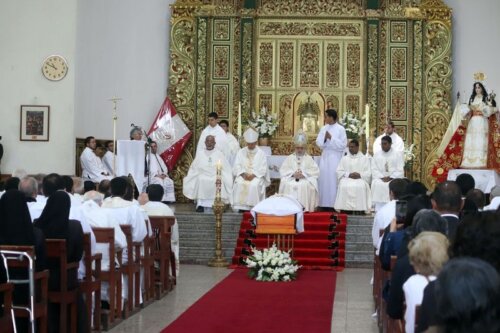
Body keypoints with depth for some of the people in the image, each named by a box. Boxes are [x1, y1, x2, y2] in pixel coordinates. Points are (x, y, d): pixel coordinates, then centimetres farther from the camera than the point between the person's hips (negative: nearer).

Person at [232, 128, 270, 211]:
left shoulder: (261, 153, 5)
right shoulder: (241, 152, 11)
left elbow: (263, 169, -2)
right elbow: (237, 166, 5)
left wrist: (253, 175, -17)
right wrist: (243, 174, -13)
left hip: (257, 176, -2)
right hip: (243, 175, 2)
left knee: (254, 185, -33)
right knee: (239, 184, -30)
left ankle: (253, 207, -28)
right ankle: (241, 208, -28)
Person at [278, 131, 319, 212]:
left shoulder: (309, 158, 15)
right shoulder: (289, 158, 19)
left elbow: (315, 172, 2)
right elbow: (282, 171, 6)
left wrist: (304, 174, -14)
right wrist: (293, 174, -12)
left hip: (306, 179, -1)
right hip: (291, 179, 1)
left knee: (306, 185, -36)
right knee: (287, 184, -32)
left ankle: (304, 206, -35)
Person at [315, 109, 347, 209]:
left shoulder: (340, 129, -4)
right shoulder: (323, 128, 11)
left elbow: (343, 145, -9)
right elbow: (318, 143, 8)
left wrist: (331, 138, -12)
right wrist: (324, 138, -12)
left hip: (335, 157, -5)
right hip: (325, 157, 5)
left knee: (333, 179, -6)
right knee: (324, 179, 3)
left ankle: (334, 204, -2)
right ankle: (324, 203, 8)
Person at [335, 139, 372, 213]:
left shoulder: (364, 159, 15)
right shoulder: (344, 158, 19)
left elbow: (368, 173, 6)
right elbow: (339, 171, 9)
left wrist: (360, 175, -13)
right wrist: (349, 174, -8)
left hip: (360, 179, -1)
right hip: (347, 178, 1)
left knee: (361, 186, -36)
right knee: (344, 186, -34)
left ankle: (360, 208, -34)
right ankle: (344, 208, -33)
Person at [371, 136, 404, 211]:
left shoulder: (397, 154, 7)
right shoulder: (377, 155, 13)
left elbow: (400, 171, -1)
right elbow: (374, 170, 4)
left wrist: (390, 178, -14)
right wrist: (382, 177, -12)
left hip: (394, 178, -1)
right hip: (380, 178, 1)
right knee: (377, 184, -29)